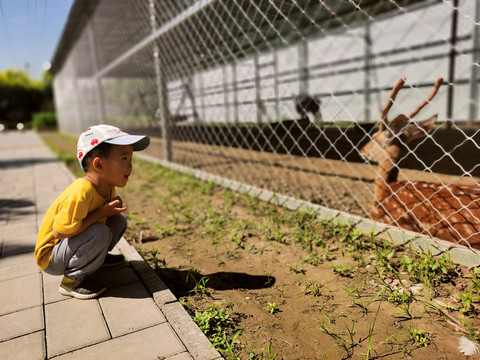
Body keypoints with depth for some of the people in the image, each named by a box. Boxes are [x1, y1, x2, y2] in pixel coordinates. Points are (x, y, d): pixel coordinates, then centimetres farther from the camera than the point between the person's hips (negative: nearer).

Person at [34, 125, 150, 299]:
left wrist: (113, 206, -15)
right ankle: (71, 281, -12)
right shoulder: (81, 192, -34)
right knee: (100, 232, -31)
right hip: (50, 257, -8)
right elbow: (59, 232, -32)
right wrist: (101, 212, -29)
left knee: (118, 220, 2)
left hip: (69, 245, 8)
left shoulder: (108, 186, -7)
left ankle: (99, 257, 19)